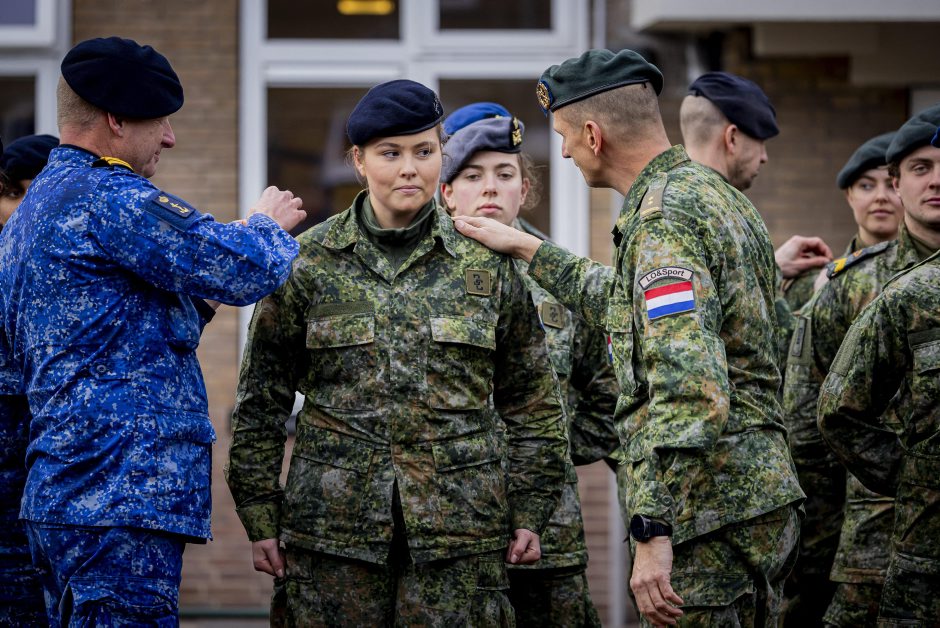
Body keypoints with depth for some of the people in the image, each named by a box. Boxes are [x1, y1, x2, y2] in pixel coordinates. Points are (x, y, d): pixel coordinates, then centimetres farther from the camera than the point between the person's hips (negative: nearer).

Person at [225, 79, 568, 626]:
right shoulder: (310, 263, 4)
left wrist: (529, 514, 7)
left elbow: (532, 401, 12)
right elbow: (261, 400, 7)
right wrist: (260, 517, 2)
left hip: (459, 531, 0)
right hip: (335, 527, 0)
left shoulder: (487, 264, 7)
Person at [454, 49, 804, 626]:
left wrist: (653, 531, -27)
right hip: (762, 500, 10)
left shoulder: (664, 220, -16)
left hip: (710, 516, -10)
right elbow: (629, 305, 34)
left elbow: (691, 389, -27)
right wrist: (526, 248, 37)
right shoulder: (716, 195, 17)